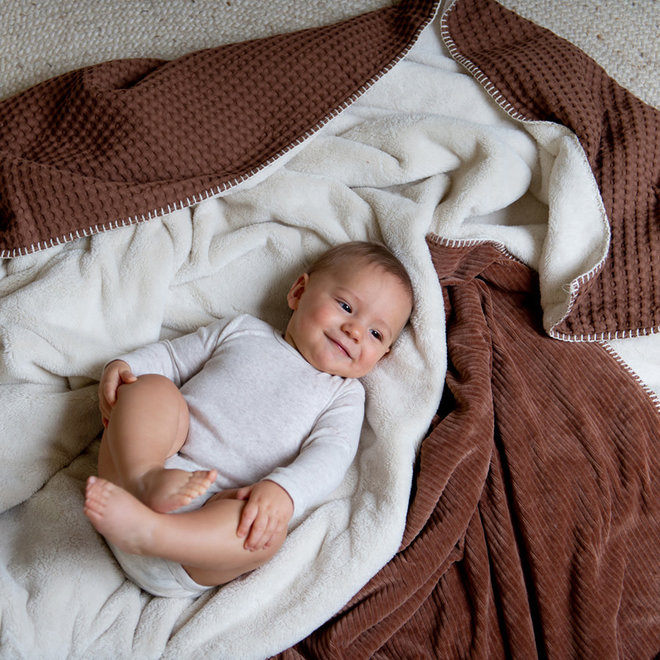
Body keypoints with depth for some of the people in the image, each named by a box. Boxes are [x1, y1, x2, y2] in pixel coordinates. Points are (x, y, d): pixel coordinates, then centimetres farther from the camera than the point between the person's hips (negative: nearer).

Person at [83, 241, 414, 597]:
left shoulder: (343, 395, 15)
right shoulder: (243, 330, 20)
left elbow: (330, 456, -3)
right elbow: (171, 356, 22)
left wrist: (283, 490, -24)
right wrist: (123, 365, 1)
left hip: (220, 506, -2)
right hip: (156, 462, 2)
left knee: (266, 535, -34)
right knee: (150, 386, -21)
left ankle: (144, 531, -46)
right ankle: (144, 480, -41)